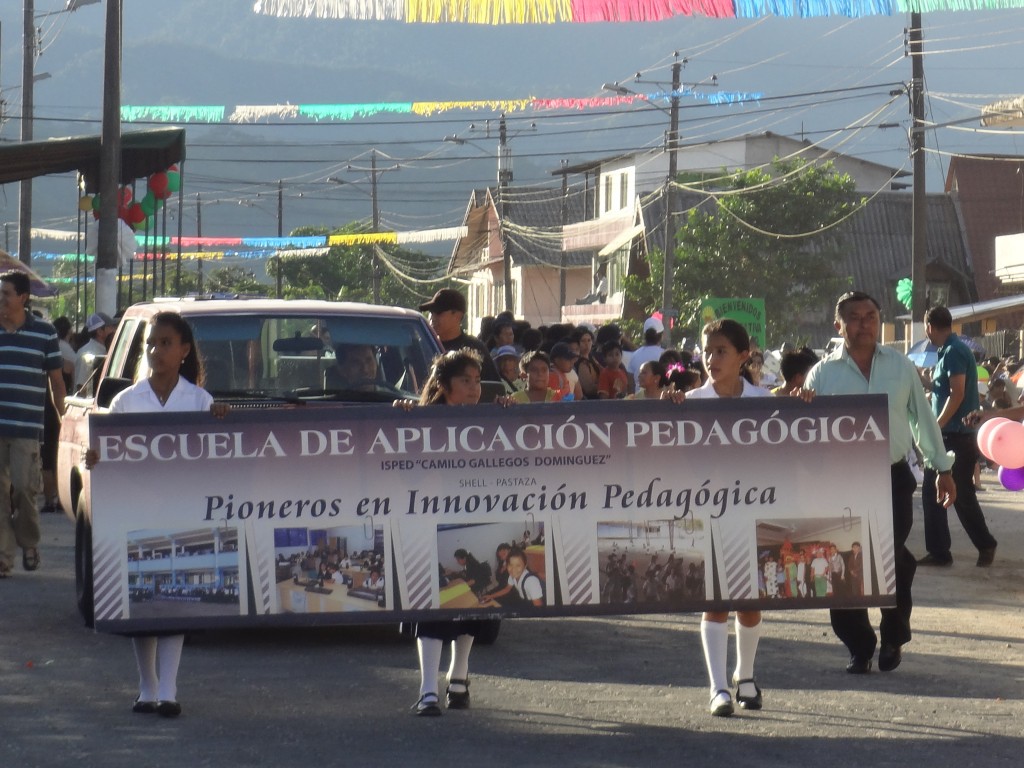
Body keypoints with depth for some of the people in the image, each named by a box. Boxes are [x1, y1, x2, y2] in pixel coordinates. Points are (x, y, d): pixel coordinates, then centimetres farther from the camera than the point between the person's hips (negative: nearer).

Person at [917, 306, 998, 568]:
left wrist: (936, 427, -20)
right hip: (945, 436, 10)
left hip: (957, 436, -10)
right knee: (932, 492, 9)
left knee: (961, 495, -3)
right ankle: (938, 552, 13)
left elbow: (957, 394, -22)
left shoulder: (954, 352, -15)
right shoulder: (947, 351, 14)